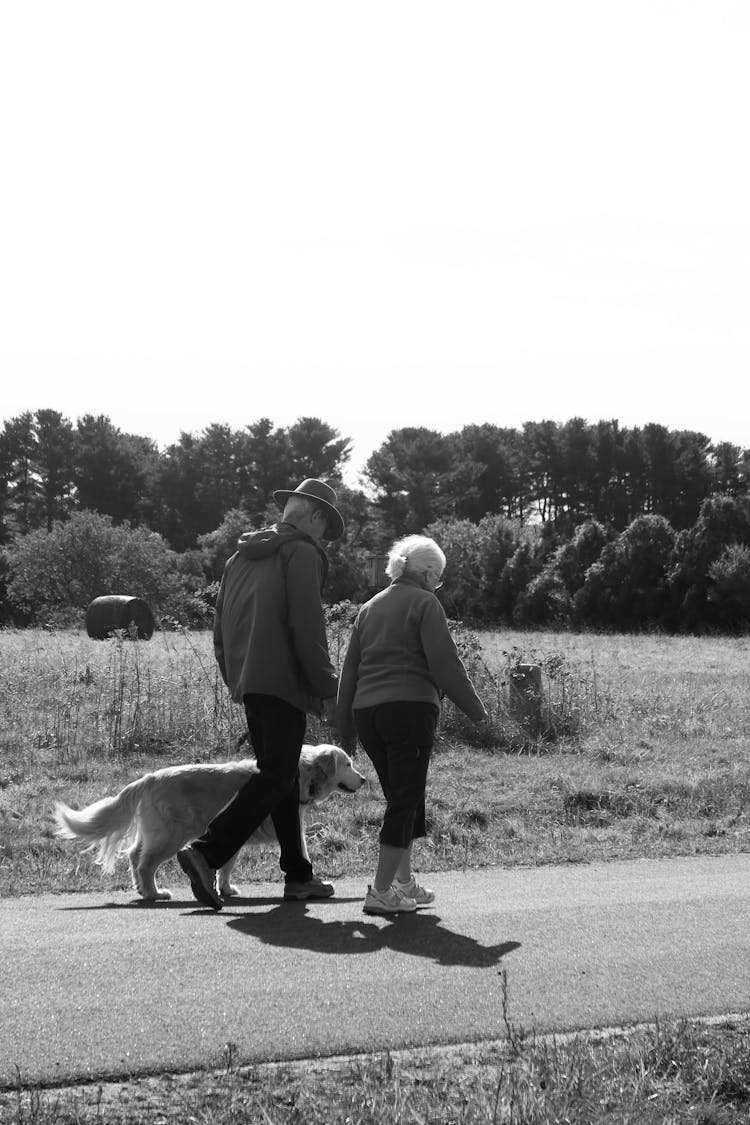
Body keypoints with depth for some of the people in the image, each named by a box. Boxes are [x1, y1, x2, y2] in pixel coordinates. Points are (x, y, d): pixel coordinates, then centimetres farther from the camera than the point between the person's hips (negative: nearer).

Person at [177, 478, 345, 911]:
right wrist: (328, 688, -8)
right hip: (283, 681, -9)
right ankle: (207, 852, -20)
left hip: (247, 681, 9)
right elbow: (307, 628, -14)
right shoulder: (302, 553, -6)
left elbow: (221, 624, 21)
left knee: (283, 775, 14)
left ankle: (298, 875, 18)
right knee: (276, 778, -8)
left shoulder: (244, 554, 19)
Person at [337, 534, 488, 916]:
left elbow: (349, 668, 18)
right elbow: (445, 663, -8)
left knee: (400, 798, 17)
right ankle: (381, 891, -8)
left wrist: (345, 725, 21)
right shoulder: (424, 604, -1)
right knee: (406, 799, -4)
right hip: (410, 707, -7)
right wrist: (475, 709, 0)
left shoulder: (369, 608, 18)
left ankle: (404, 883, 20)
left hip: (366, 711, 7)